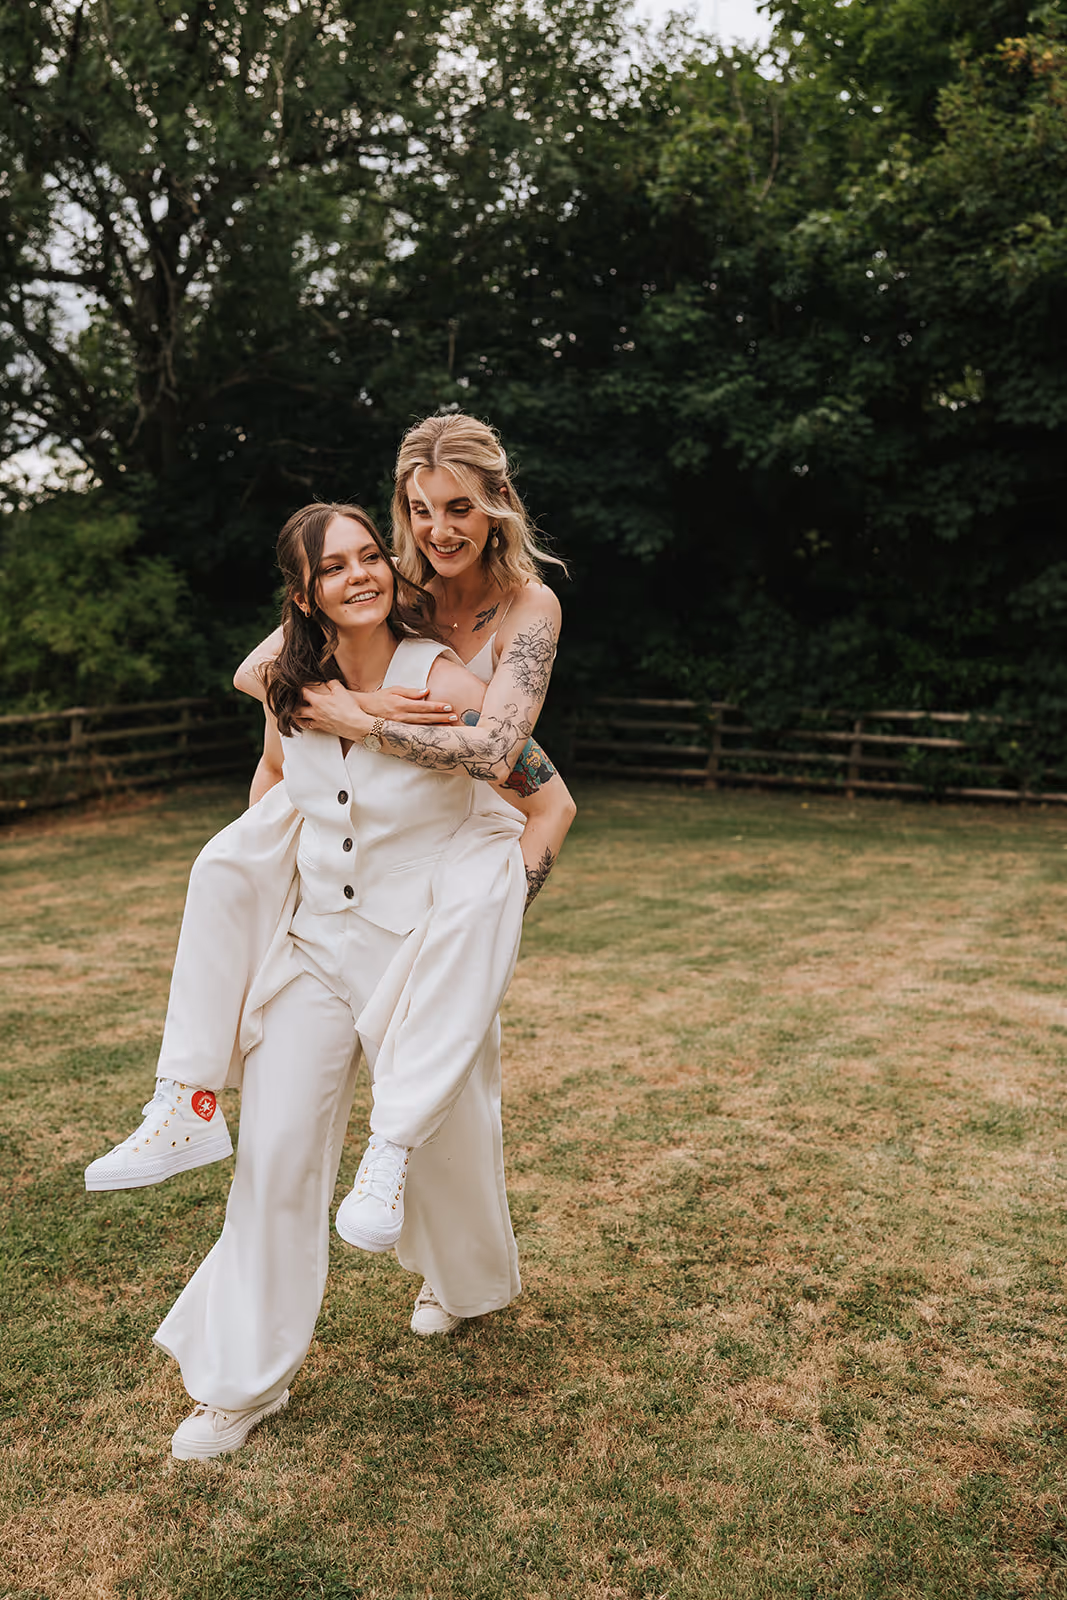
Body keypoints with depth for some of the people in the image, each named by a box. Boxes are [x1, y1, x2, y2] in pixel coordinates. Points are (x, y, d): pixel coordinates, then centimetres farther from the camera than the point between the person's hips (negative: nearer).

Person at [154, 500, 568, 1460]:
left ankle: (479, 1287, 48)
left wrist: (509, 892, -6)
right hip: (312, 942, 4)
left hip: (424, 954, -3)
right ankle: (244, 1380, 20)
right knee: (275, 1154, 2)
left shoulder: (445, 684, -19)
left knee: (447, 1139, 14)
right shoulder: (288, 693, -3)